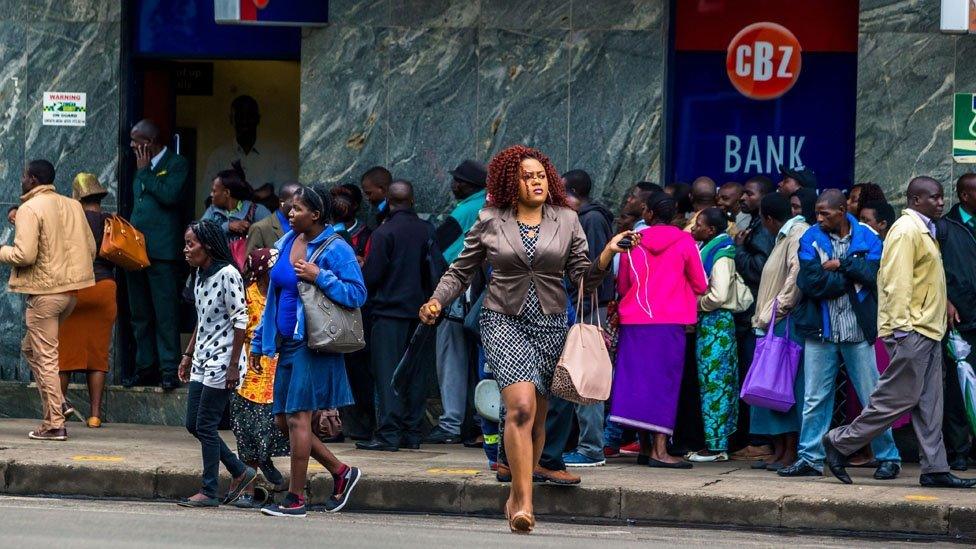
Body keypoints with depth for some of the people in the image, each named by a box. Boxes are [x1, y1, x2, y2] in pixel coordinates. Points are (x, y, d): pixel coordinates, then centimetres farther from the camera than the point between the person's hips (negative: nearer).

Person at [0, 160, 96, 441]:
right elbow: (91, 249, 11)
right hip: (71, 288, 8)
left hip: (44, 291, -8)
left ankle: (54, 423, -2)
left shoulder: (30, 209, -13)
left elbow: (25, 255, -20)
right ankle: (57, 402, 12)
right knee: (31, 347, 22)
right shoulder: (73, 206, 9)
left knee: (45, 357, -2)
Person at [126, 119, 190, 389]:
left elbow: (170, 195, -19)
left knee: (165, 313, -8)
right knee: (140, 314, 9)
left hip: (162, 251, -8)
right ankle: (145, 366, 14)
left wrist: (145, 171, -9)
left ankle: (170, 369, -7)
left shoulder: (176, 164, -3)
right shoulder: (141, 167, 19)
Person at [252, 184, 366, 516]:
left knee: (297, 417, -7)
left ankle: (295, 498, 1)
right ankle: (341, 472, 22)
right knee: (282, 420, 9)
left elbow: (357, 294, -15)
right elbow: (273, 296, 21)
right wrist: (260, 340, 22)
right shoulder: (286, 243, 13)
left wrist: (319, 276, -21)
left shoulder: (335, 249, -10)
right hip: (286, 342, 9)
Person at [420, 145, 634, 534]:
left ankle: (517, 497, 25)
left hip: (550, 325, 3)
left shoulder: (566, 221, 7)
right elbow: (461, 270, 10)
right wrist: (437, 301, -5)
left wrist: (608, 253, -13)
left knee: (537, 418, 8)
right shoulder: (490, 222, 3)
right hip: (504, 322, -3)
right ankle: (524, 503, -24)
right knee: (521, 406, -20)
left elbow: (584, 279, 4)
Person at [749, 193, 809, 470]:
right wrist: (763, 318, 15)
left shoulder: (799, 235, -11)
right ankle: (778, 450, 11)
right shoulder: (785, 237, 21)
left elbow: (796, 277, -21)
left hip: (788, 323, -10)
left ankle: (791, 452, -8)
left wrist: (773, 314, -17)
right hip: (774, 324, 10)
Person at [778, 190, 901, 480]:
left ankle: (888, 457, 10)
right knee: (814, 399, 5)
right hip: (820, 331, 1)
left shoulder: (867, 238, 1)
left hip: (858, 331, -1)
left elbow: (875, 274, -15)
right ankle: (810, 458, 11)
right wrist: (853, 275, -10)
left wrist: (840, 265, -12)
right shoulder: (811, 239, 2)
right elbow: (810, 282, -12)